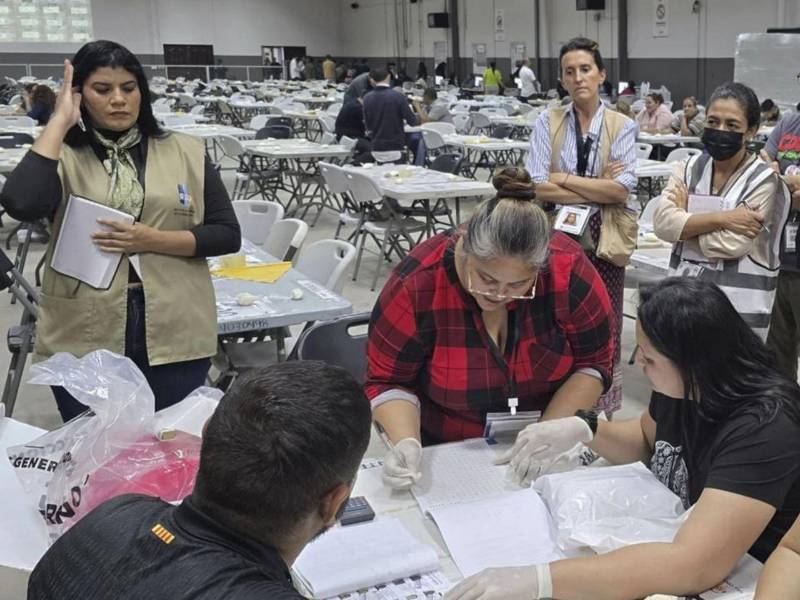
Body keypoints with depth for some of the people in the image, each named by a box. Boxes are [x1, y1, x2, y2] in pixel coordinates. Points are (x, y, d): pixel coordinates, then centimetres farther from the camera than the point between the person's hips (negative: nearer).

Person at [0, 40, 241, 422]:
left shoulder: (185, 153, 5)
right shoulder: (64, 157, 2)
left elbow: (227, 234, 2)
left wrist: (151, 241, -11)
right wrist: (60, 121, -10)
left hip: (174, 336, 1)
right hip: (84, 340, 0)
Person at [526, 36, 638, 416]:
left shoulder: (622, 127, 1)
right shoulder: (547, 122, 1)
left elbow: (623, 189, -11)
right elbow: (538, 187, -10)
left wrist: (564, 178, -12)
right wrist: (599, 188, -11)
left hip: (603, 240, 0)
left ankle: (602, 411, 20)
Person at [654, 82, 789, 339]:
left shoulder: (765, 181, -10)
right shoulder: (688, 167, 3)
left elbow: (730, 244, -19)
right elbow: (662, 223, -11)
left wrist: (686, 215, -7)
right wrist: (720, 217, -19)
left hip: (739, 306, -4)